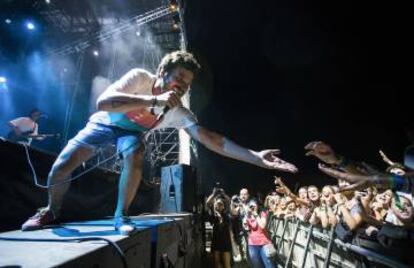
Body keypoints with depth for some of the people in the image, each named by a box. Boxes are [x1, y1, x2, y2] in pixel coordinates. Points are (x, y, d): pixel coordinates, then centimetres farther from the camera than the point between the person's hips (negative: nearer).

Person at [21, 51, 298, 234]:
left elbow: (210, 138, -32)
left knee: (135, 155, -34)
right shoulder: (140, 77, -29)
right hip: (105, 122, 0)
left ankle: (121, 216, -12)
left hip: (131, 131, 1)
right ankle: (51, 211, 21)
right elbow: (103, 102, -42)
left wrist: (256, 157, -40)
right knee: (61, 167, -11)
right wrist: (155, 99, -50)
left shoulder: (178, 112, -24)